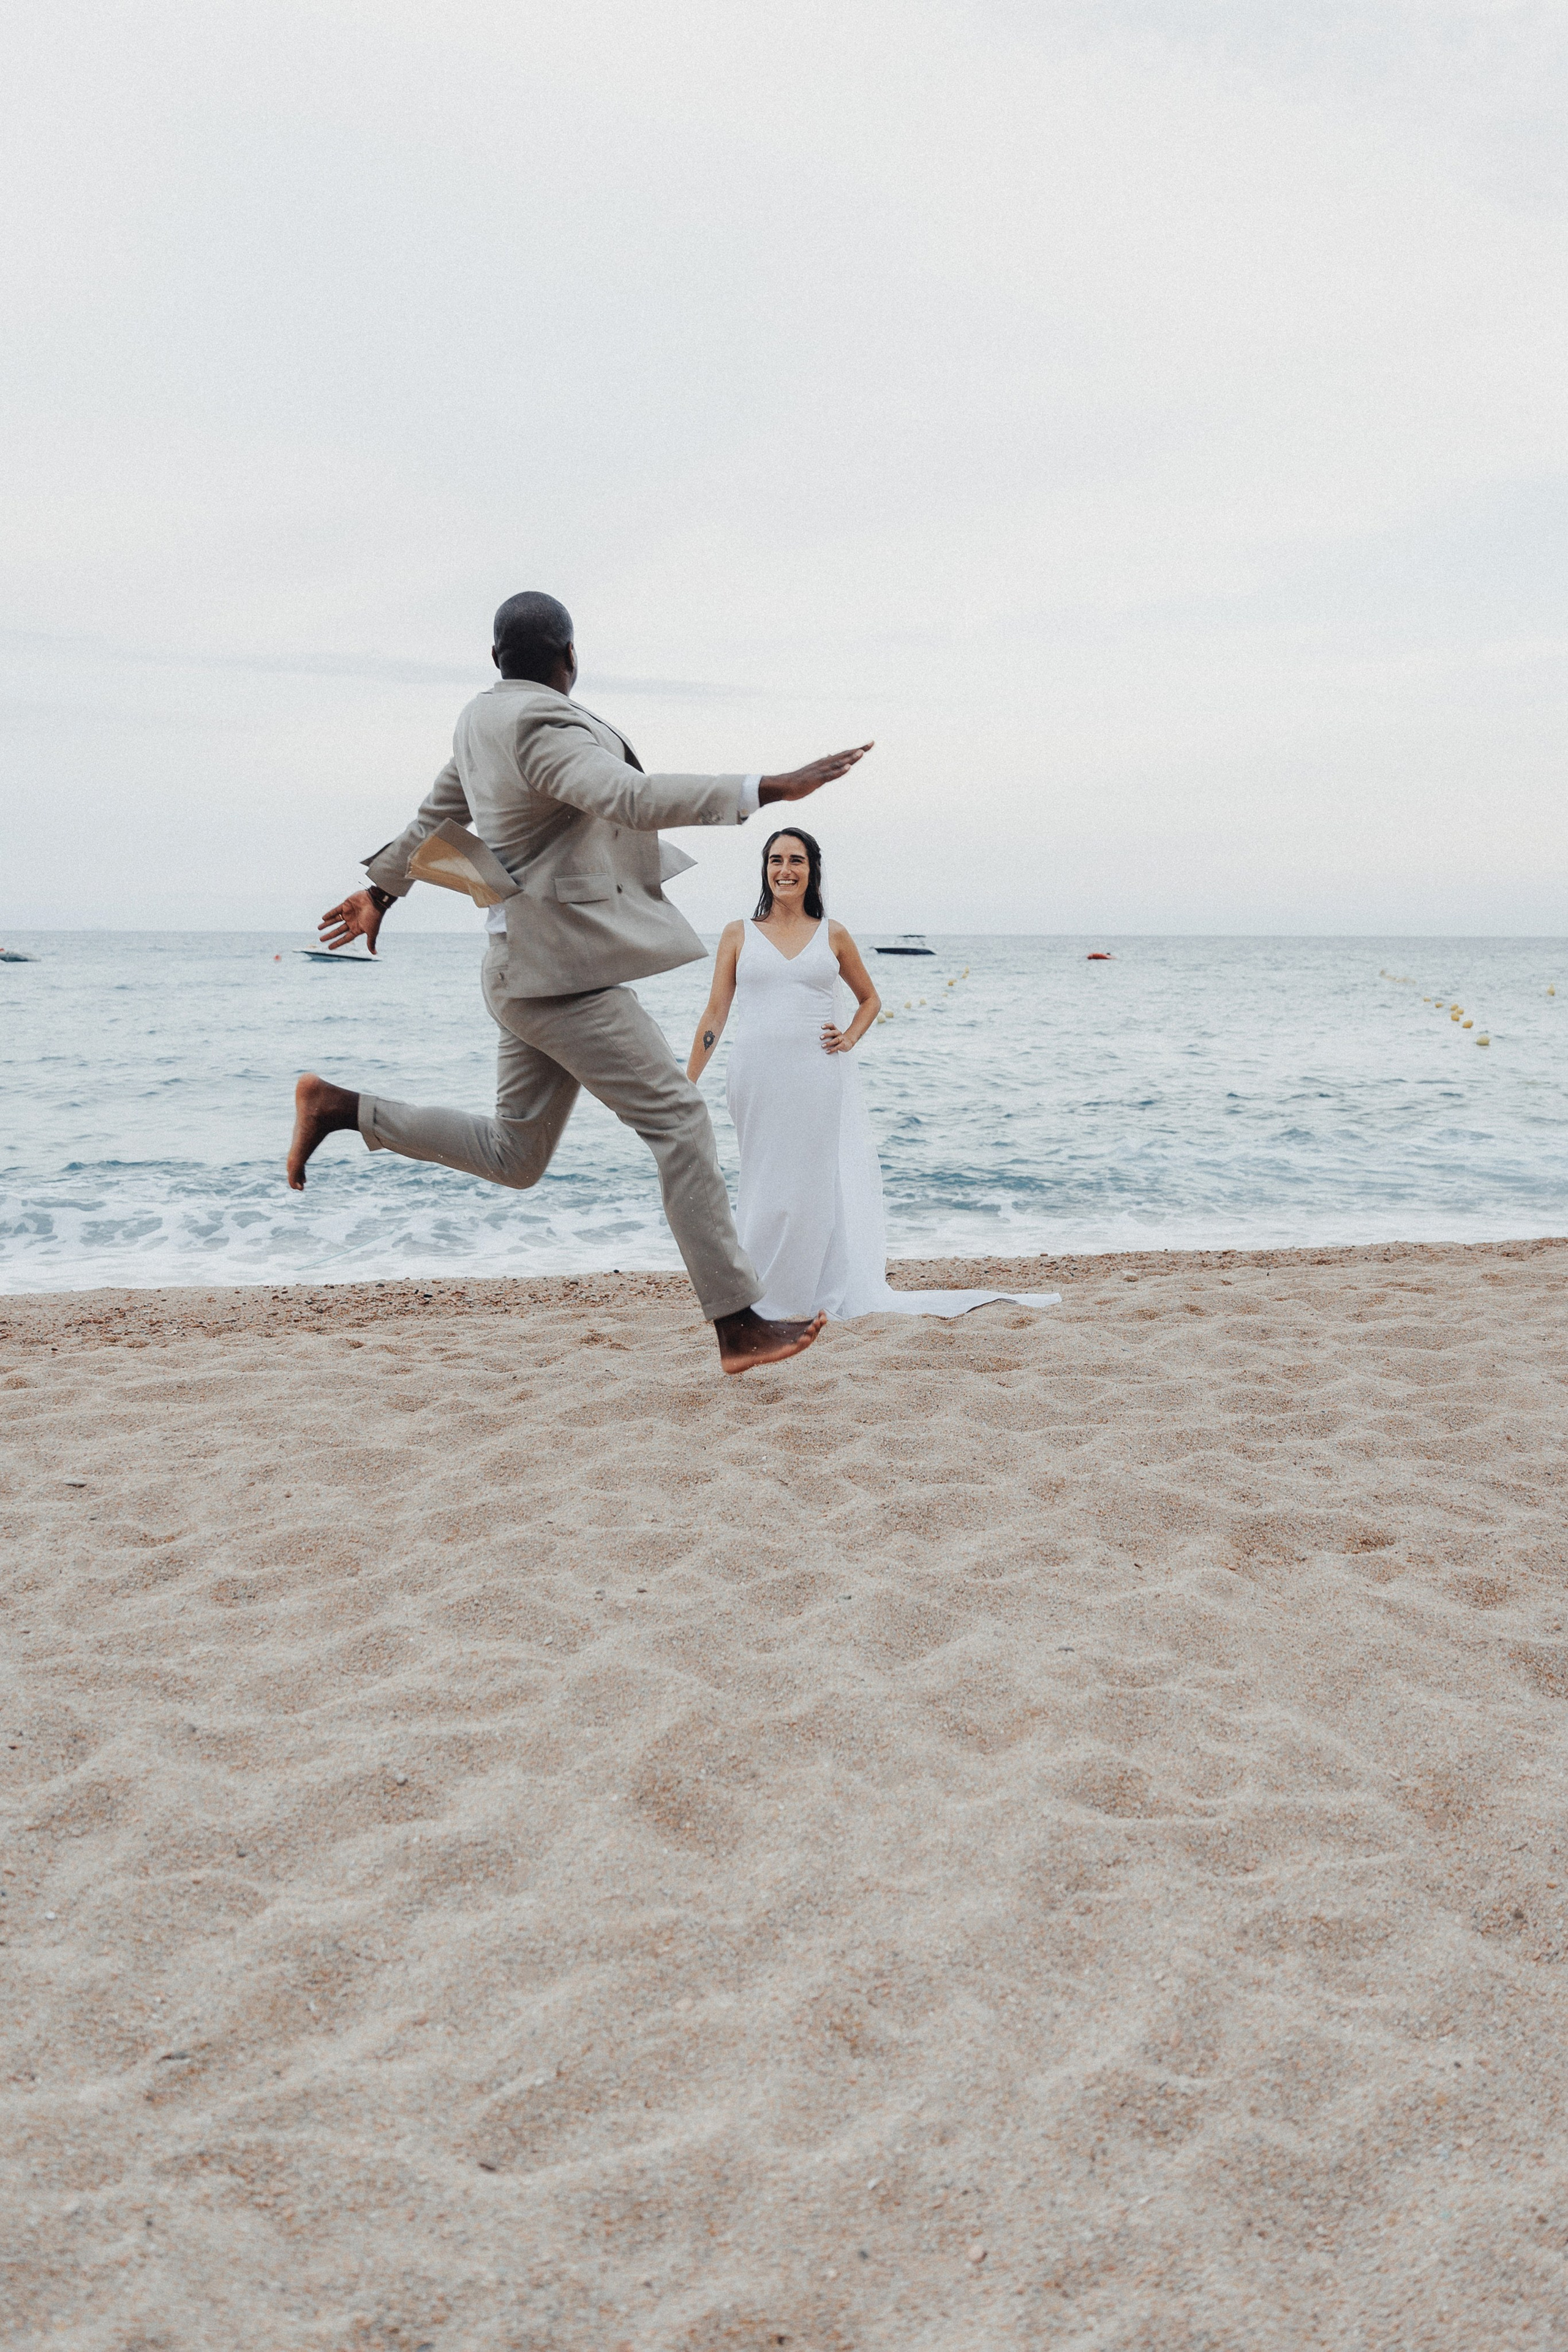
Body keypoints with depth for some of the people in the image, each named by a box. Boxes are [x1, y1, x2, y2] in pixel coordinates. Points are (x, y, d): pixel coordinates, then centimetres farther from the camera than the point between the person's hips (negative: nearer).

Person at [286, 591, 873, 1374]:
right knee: (679, 1121, -8)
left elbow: (436, 811, 26)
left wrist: (381, 891, 39)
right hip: (563, 970, -10)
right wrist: (769, 789, -38)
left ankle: (339, 1107, 19)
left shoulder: (485, 717, 12)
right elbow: (632, 798, -35)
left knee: (515, 1156, 17)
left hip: (533, 970, 10)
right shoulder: (543, 726, -18)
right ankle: (739, 1325, -6)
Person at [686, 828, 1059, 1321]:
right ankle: (759, 1294, 15)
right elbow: (716, 1011, 5)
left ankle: (822, 1295, 10)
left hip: (819, 1079, 0)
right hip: (758, 1083, 0)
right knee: (767, 1187, 3)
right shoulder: (739, 935, 6)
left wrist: (850, 1039, 2)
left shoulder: (833, 935, 8)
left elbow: (869, 999, 22)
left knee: (816, 1186, 2)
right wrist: (687, 1085, 0)